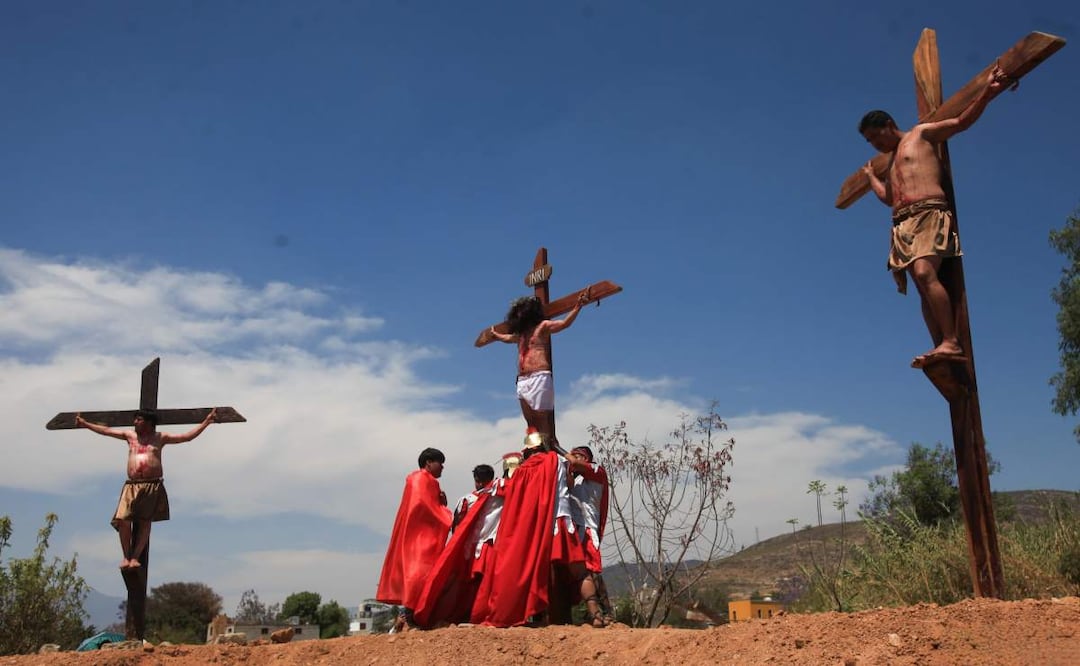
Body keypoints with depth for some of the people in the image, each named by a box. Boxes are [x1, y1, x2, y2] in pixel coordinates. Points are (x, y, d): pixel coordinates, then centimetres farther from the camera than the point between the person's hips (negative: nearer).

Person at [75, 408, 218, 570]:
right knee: (123, 520, -12)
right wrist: (85, 424, 25)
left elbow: (188, 436, 8)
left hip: (153, 486, -2)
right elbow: (106, 431, 25)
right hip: (132, 485, 2)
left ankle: (135, 557, -3)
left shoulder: (160, 438, 11)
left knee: (145, 522, -7)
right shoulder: (130, 436, 19)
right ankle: (126, 556, 2)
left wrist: (206, 422, 2)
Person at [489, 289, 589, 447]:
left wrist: (578, 306, -20)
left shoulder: (542, 326, 4)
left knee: (543, 422, -13)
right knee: (531, 424, 2)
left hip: (539, 378, -7)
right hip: (522, 381, 7)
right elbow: (507, 338, 47)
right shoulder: (521, 333, 24)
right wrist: (495, 334, 64)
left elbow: (565, 323, -9)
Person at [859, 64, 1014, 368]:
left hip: (929, 214, -7)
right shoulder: (892, 162, 34)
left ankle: (951, 342, -32)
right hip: (903, 224, 7)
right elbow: (887, 196, 41)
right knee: (924, 286, -6)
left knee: (924, 274, -27)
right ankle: (942, 347, -14)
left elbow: (962, 121, 7)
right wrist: (870, 175, 53)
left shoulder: (921, 134, 14)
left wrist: (987, 91, -5)